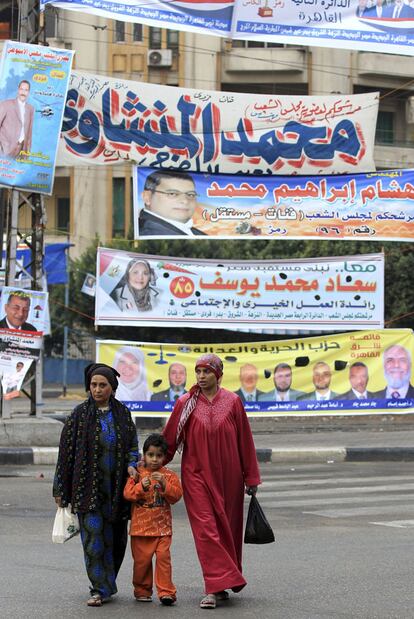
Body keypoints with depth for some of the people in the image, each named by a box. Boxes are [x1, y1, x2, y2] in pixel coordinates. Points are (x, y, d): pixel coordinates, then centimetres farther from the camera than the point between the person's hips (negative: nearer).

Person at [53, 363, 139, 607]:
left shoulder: (123, 413, 6)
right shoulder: (80, 414, 0)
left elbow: (133, 446, 12)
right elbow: (67, 450, 1)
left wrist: (131, 464, -10)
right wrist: (61, 489, -1)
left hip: (116, 486, 3)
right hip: (88, 486, -3)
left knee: (115, 538, 7)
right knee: (94, 536, -9)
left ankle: (107, 583, 24)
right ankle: (101, 589, -6)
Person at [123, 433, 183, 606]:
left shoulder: (169, 475, 5)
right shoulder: (137, 474, 4)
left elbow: (176, 495, -5)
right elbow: (128, 493, -6)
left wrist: (165, 485, -20)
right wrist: (142, 486, -22)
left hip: (162, 526, 0)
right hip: (141, 526, 0)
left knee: (163, 557, -9)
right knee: (142, 559, 5)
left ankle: (166, 591, -4)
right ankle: (142, 590, 19)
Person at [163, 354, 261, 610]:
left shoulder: (232, 402, 0)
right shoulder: (185, 404, -2)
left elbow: (245, 441, 3)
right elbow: (169, 440, 3)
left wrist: (251, 478, 4)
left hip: (227, 477, 1)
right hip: (196, 475, -1)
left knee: (228, 528, 9)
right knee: (206, 529, -10)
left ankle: (219, 585, 25)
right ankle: (216, 587, -10)